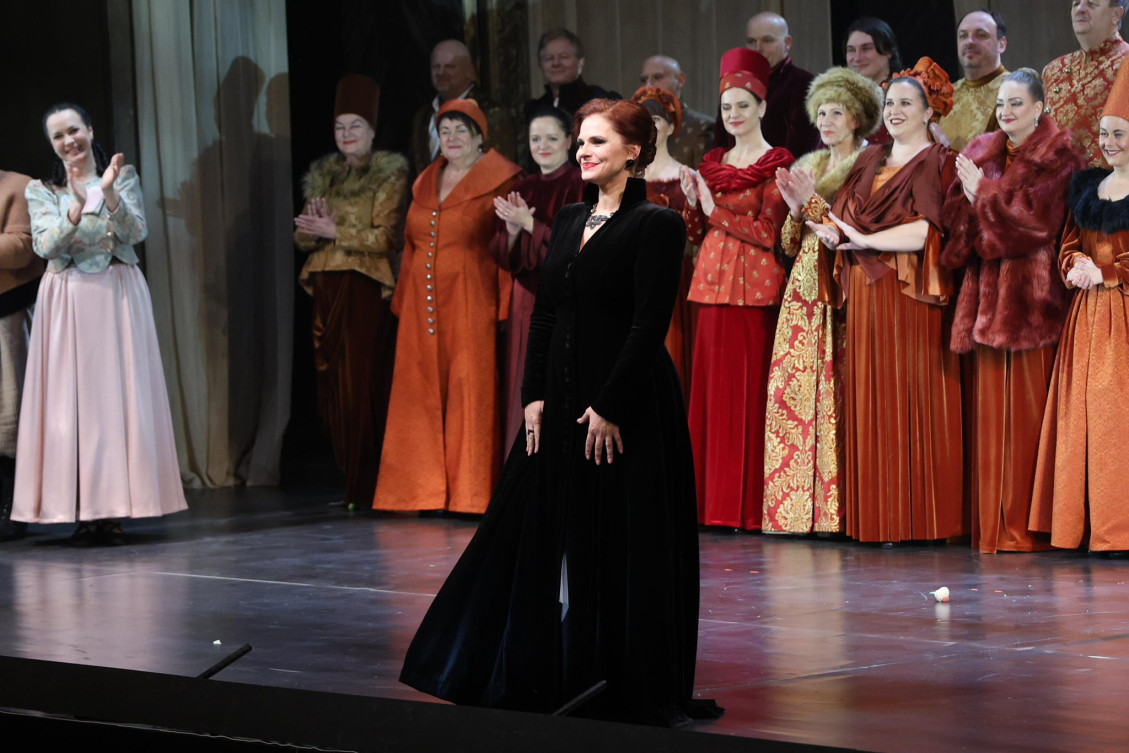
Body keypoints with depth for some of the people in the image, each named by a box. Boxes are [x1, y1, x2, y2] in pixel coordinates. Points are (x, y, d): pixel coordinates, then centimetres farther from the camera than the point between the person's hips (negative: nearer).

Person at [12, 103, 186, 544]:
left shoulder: (123, 176, 8)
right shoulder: (41, 190, 9)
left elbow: (136, 232, -3)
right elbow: (45, 245, -5)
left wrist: (110, 194, -18)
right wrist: (76, 208, -20)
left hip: (117, 296, 0)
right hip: (66, 302, 0)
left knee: (118, 394, -4)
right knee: (70, 400, -4)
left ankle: (114, 510, -3)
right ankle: (83, 512, -4)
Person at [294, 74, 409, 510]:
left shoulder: (389, 174, 0)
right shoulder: (322, 175, 17)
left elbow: (387, 237, -10)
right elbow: (302, 238, 16)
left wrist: (335, 232, -14)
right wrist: (312, 230, -6)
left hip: (369, 290, -5)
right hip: (329, 290, 6)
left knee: (363, 384, -9)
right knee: (333, 388, 2)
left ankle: (367, 487, -5)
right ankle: (350, 483, 9)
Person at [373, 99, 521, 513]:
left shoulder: (500, 183, -2)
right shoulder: (425, 183, 17)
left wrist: (505, 308, -15)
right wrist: (403, 303, 11)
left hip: (471, 304, -6)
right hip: (423, 306, 6)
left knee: (469, 393, -5)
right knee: (422, 394, 3)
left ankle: (470, 493, -1)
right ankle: (428, 490, 7)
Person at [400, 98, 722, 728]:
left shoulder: (656, 225, -9)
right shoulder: (570, 220, 13)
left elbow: (650, 324, -14)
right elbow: (546, 314, 13)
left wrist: (610, 405, -17)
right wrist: (536, 394, 4)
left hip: (628, 405, -7)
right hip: (563, 403, 8)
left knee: (626, 547, -2)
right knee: (543, 534, 10)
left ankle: (634, 687, 7)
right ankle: (557, 676, 21)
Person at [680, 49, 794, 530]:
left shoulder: (776, 165, -3)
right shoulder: (712, 163, 15)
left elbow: (768, 232, -11)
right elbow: (698, 234, 15)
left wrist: (715, 207, -11)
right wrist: (691, 200, -2)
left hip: (754, 286, -6)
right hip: (713, 282, 6)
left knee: (748, 389, -6)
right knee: (711, 387, 4)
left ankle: (748, 504, -3)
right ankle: (713, 501, 7)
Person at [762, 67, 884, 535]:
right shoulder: (807, 167, 19)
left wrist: (816, 204, -11)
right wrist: (796, 210, 0)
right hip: (805, 288, 6)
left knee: (834, 390, -12)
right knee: (790, 389, -2)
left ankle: (832, 506, -10)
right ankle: (794, 508, 0)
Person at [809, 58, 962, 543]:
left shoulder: (937, 164, -1)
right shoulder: (870, 161, 20)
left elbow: (928, 231, -14)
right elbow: (842, 215, 14)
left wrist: (864, 240, -12)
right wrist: (831, 230, -8)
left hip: (908, 293, -6)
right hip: (864, 290, 6)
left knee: (908, 399, -7)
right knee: (867, 400, 2)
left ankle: (913, 516, -5)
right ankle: (873, 515, 4)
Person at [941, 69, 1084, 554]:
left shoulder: (1056, 158, -1)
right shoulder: (980, 152, 16)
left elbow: (1035, 219, -10)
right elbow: (957, 215, 9)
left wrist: (982, 195, -4)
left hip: (1032, 292, -5)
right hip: (987, 290, 5)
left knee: (1028, 404, -7)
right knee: (991, 406, 2)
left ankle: (1026, 526, -4)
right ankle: (993, 526, 5)